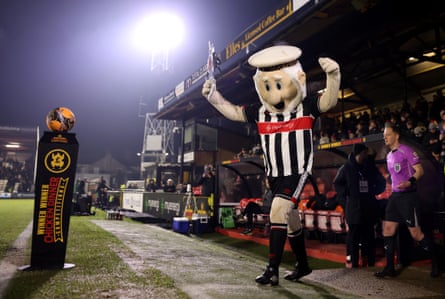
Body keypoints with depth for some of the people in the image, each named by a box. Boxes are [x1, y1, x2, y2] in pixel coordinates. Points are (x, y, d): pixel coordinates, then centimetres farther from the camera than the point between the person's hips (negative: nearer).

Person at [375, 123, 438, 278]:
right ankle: (390, 267, 10)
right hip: (395, 196, 8)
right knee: (387, 230, 3)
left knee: (416, 233, -4)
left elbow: (419, 170, -13)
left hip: (408, 195, -8)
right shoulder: (389, 156, 15)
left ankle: (435, 262, 20)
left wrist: (409, 182, -29)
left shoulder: (406, 150, -9)